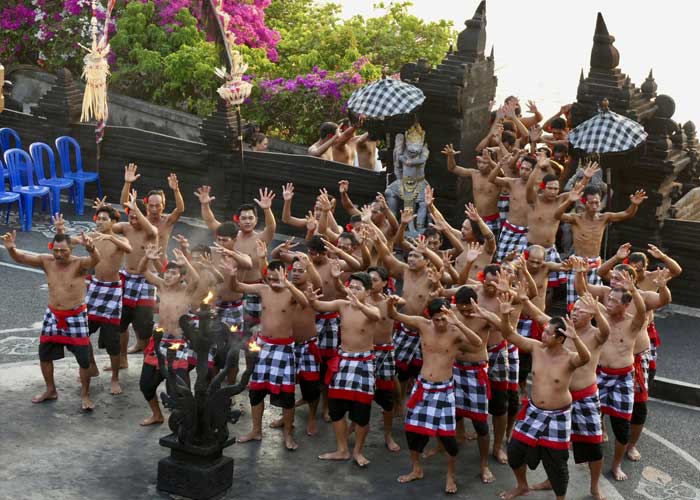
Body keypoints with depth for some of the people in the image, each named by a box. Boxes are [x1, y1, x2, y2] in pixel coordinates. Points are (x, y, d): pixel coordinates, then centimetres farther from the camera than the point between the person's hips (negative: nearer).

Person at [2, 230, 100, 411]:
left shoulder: (79, 264, -19)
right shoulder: (47, 261, -7)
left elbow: (95, 260, -40)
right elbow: (20, 258, -8)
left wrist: (90, 248, -65)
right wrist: (11, 248, -33)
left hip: (76, 317, -5)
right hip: (52, 315, 5)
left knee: (84, 358, -2)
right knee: (44, 354, 15)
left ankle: (85, 395, 16)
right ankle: (50, 390, 35)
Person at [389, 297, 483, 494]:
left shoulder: (455, 332, -14)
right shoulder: (423, 325, -5)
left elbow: (478, 344, -32)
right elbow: (394, 316, -3)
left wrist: (457, 322, -40)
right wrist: (391, 304, -27)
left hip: (444, 390, -3)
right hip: (422, 387, 4)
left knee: (447, 434, -1)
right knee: (412, 428, 12)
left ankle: (450, 476, 21)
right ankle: (416, 469, 34)